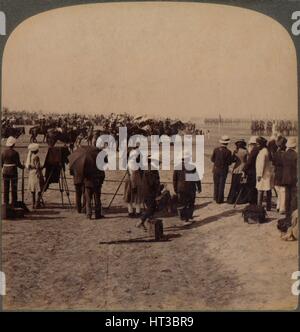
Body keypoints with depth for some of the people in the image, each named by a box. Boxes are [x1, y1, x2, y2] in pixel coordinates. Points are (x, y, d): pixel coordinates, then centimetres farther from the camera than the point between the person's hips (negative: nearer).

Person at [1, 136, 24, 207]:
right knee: (14, 188, 6)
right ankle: (14, 204, 9)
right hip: (13, 172, -4)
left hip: (5, 172, 4)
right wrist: (22, 167, 10)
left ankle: (5, 203, 13)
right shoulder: (15, 153, -13)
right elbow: (18, 164, -10)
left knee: (5, 188, 10)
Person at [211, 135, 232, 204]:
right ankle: (220, 199, 10)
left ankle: (216, 197, 27)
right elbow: (229, 163, -13)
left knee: (216, 184, 17)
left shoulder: (216, 150, -9)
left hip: (216, 169, 3)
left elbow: (212, 159, -1)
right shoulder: (228, 152, -18)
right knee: (221, 185, 7)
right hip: (223, 170, -3)